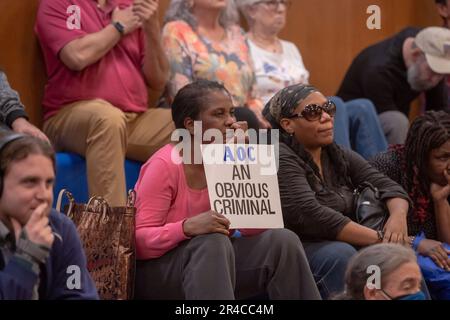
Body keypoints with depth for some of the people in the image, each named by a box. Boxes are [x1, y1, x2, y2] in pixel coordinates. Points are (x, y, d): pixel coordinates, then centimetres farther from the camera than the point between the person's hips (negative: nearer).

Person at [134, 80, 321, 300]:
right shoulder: (164, 165, -16)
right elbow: (140, 241, -22)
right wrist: (189, 226, -38)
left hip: (213, 263, 6)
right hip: (156, 270, -6)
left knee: (283, 241, -13)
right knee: (212, 242, -34)